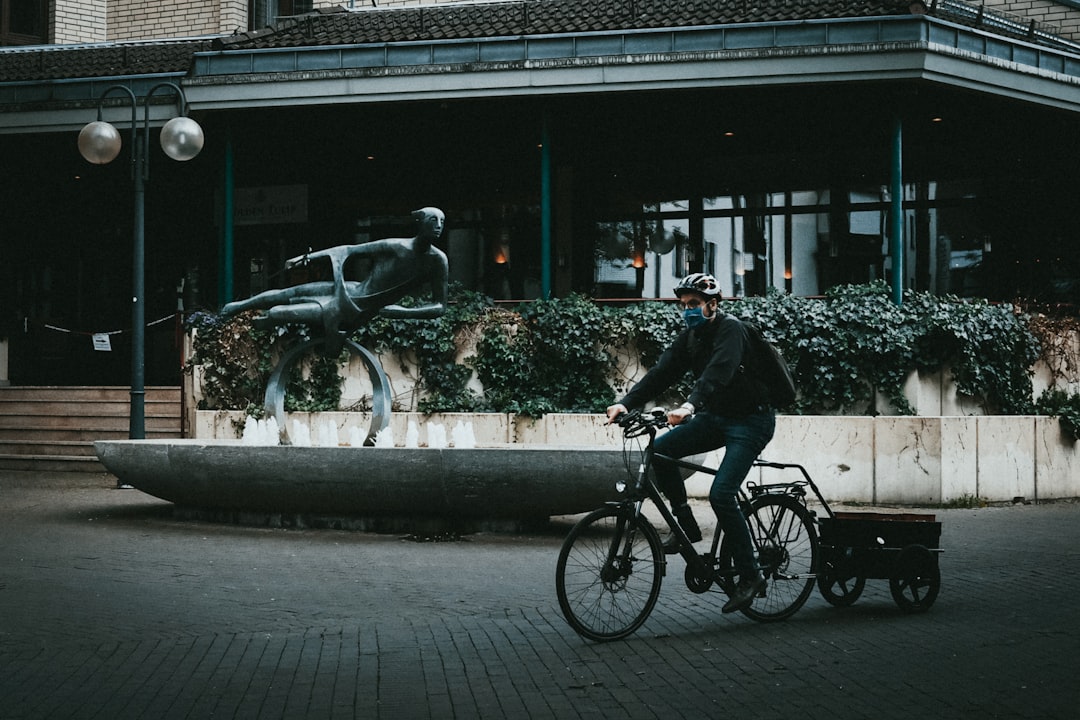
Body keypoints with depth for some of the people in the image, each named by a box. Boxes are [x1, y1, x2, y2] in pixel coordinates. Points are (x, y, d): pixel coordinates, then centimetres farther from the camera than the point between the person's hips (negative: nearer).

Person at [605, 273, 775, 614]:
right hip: (716, 416, 8)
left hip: (750, 421, -8)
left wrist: (690, 405, -52)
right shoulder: (691, 336, 4)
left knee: (721, 494, -20)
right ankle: (686, 526, 4)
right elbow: (662, 372, -5)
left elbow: (718, 371, -36)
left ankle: (750, 576, -9)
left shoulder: (730, 329, -19)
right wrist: (626, 402, -19)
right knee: (660, 451, -10)